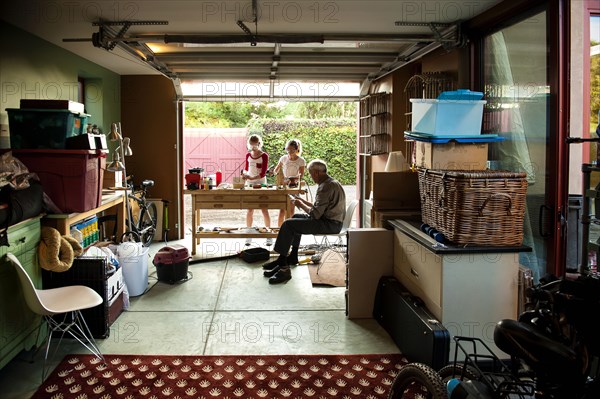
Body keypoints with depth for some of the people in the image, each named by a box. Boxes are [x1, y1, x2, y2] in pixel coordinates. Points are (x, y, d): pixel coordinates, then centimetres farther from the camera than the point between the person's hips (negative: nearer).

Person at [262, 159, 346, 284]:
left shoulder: (326, 187, -20)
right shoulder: (330, 182, 13)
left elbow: (315, 214, -22)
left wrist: (301, 205, -6)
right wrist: (304, 201, 15)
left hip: (330, 224, -11)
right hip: (330, 220, 11)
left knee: (288, 224, -15)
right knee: (296, 217, 27)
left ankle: (283, 268, -12)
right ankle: (292, 257, 28)